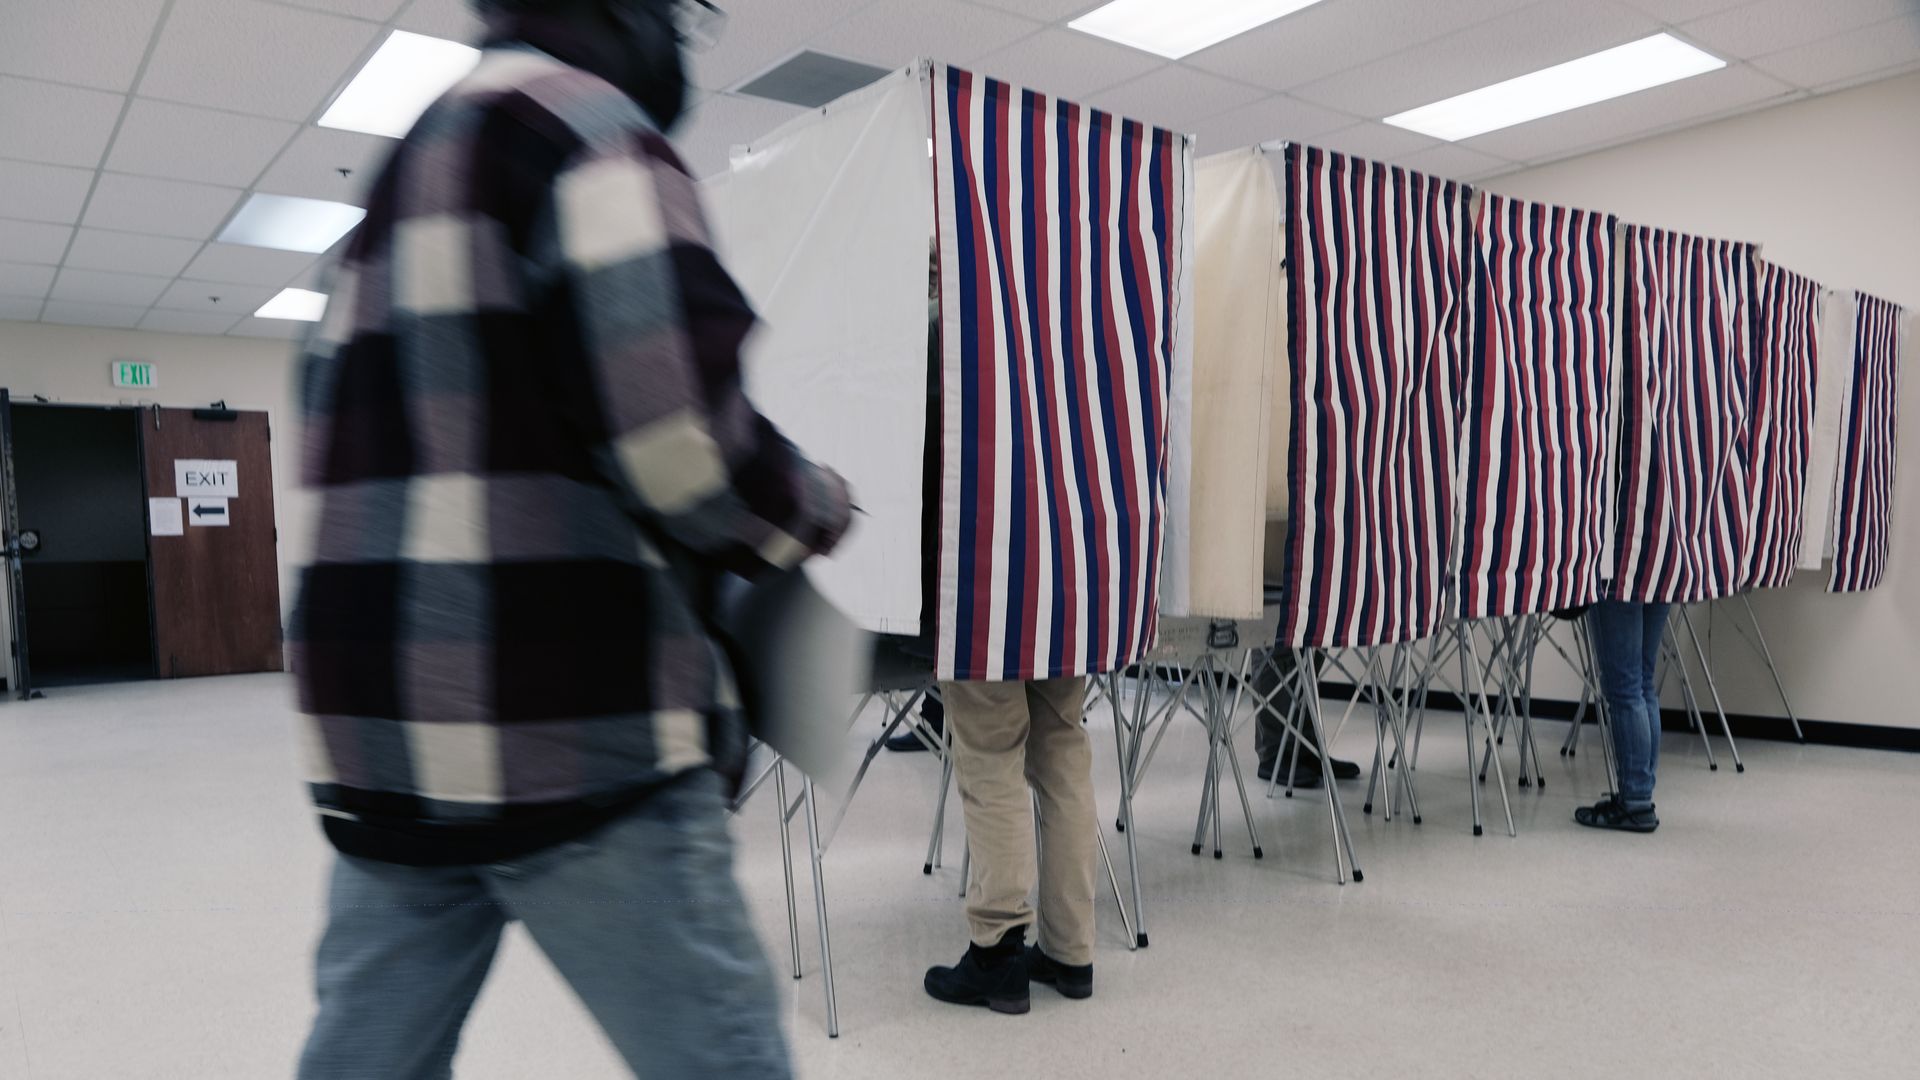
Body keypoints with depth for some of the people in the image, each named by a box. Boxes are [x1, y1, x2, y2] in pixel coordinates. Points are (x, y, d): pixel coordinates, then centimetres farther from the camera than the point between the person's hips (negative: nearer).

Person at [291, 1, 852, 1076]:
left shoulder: (404, 174, 23)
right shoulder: (579, 114, -6)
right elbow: (678, 429, -20)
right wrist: (814, 510, -1)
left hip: (381, 733, 9)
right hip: (576, 734, -9)